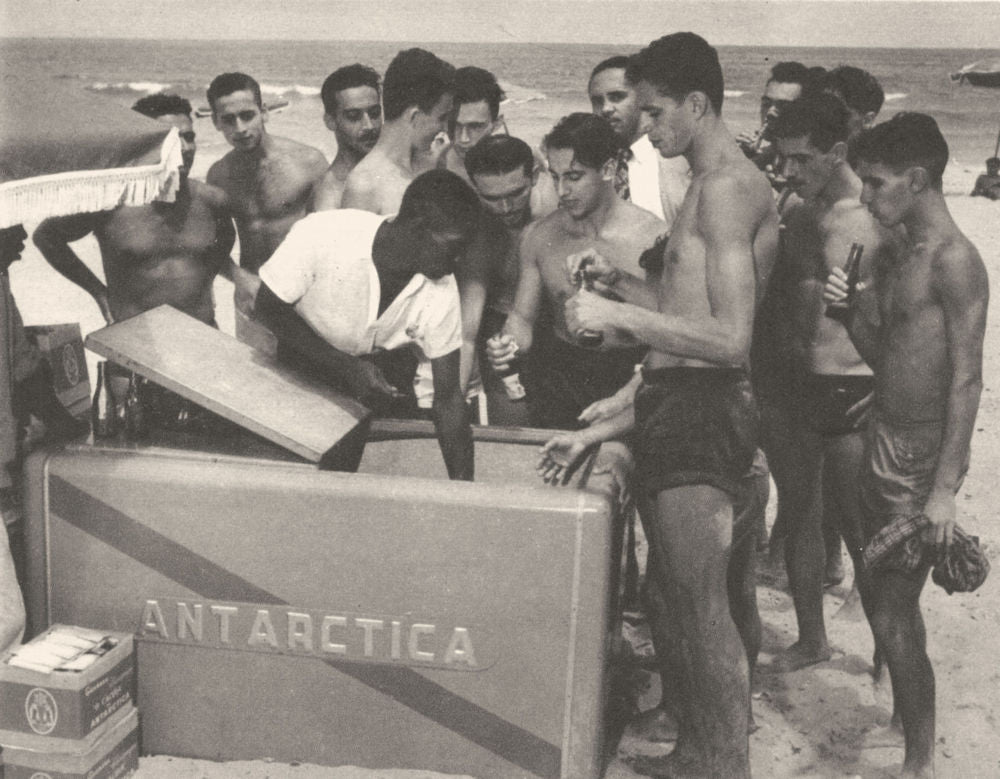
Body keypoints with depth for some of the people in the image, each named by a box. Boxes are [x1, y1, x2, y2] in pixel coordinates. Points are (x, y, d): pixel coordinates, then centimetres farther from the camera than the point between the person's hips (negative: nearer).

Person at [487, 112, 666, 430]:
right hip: (560, 375, 2)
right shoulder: (538, 236, 7)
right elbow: (522, 315, 15)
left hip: (628, 375, -2)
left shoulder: (654, 237, -5)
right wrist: (510, 343, -8)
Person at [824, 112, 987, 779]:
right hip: (885, 443, 8)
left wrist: (946, 488, -23)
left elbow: (966, 379, -20)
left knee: (893, 618, -3)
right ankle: (907, 714, 37)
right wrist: (853, 307, -3)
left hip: (923, 454, -8)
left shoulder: (954, 261, -16)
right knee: (889, 603, 18)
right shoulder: (899, 256, 10)